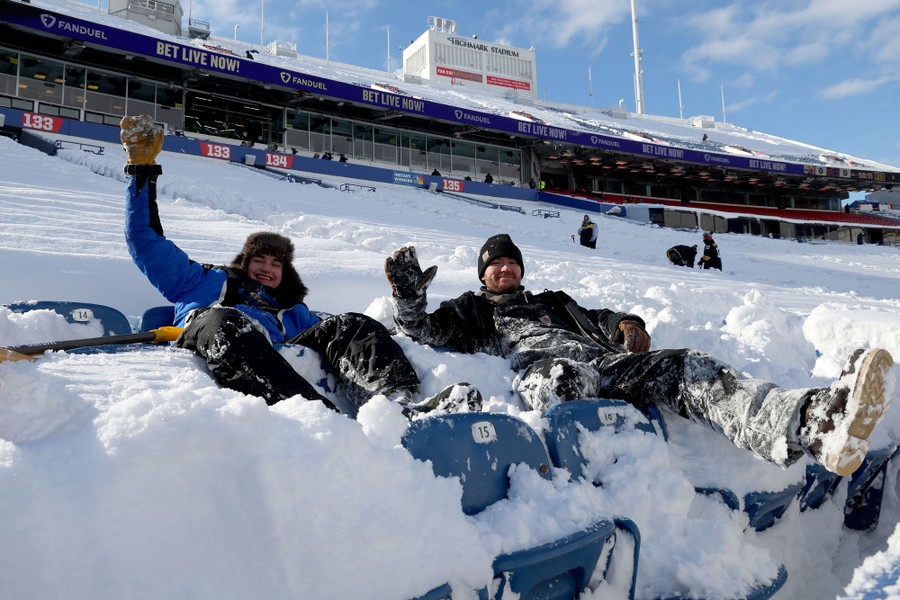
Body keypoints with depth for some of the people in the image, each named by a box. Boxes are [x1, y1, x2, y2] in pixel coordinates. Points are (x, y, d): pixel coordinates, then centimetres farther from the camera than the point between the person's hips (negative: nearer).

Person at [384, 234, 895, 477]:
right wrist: (409, 297, -5)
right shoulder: (472, 311, 30)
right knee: (561, 374, -42)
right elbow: (423, 330, 16)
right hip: (543, 371, -3)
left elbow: (593, 319, 28)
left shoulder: (552, 300, 41)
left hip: (604, 363, 4)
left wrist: (624, 325, 5)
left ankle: (813, 423, -47)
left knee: (686, 368, -23)